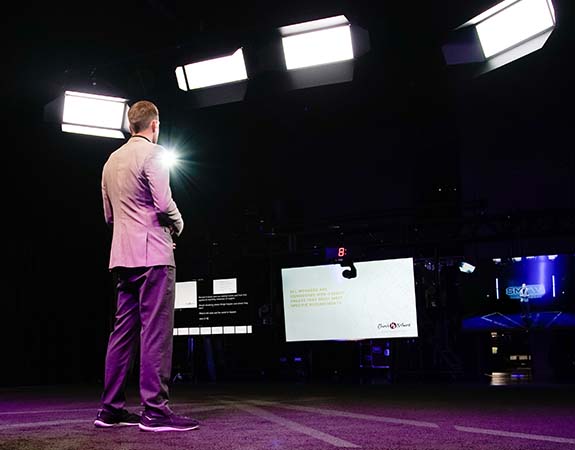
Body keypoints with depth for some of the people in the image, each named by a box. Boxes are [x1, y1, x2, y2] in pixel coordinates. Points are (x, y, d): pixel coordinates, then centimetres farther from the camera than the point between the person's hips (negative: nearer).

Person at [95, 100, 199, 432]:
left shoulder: (112, 161, 18)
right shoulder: (153, 153, -6)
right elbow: (164, 203, -16)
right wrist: (177, 225, 3)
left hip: (122, 256, 8)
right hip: (152, 255, -8)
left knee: (123, 331, 9)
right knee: (156, 330, -9)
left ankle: (111, 409, 10)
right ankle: (155, 411, -10)